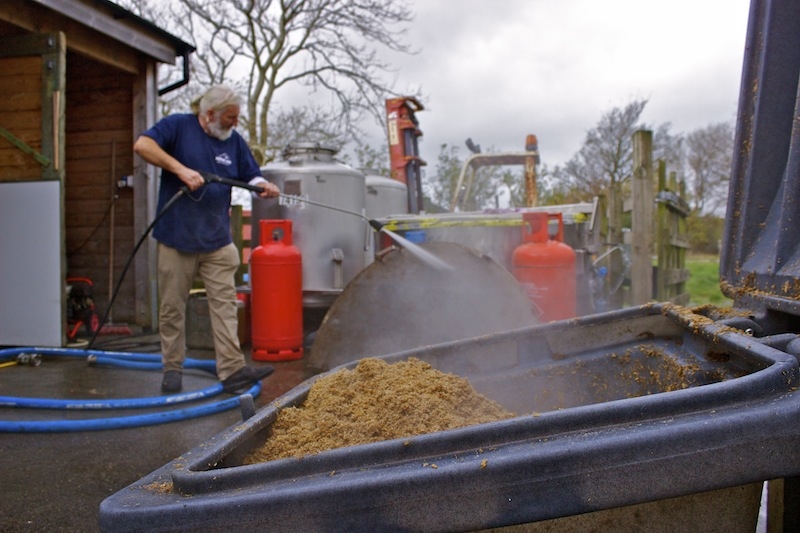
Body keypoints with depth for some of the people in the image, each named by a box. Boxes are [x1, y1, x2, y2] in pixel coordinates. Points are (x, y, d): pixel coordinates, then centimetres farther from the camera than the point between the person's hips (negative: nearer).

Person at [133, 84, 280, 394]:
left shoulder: (234, 140, 10)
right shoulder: (178, 126, -3)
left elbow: (251, 176, 12)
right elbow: (142, 145, -16)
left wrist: (263, 187, -11)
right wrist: (180, 169, -25)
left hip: (217, 241, 3)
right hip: (176, 237, -3)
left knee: (225, 304, -2)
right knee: (172, 307, 6)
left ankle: (232, 370, -2)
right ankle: (172, 369, 19)